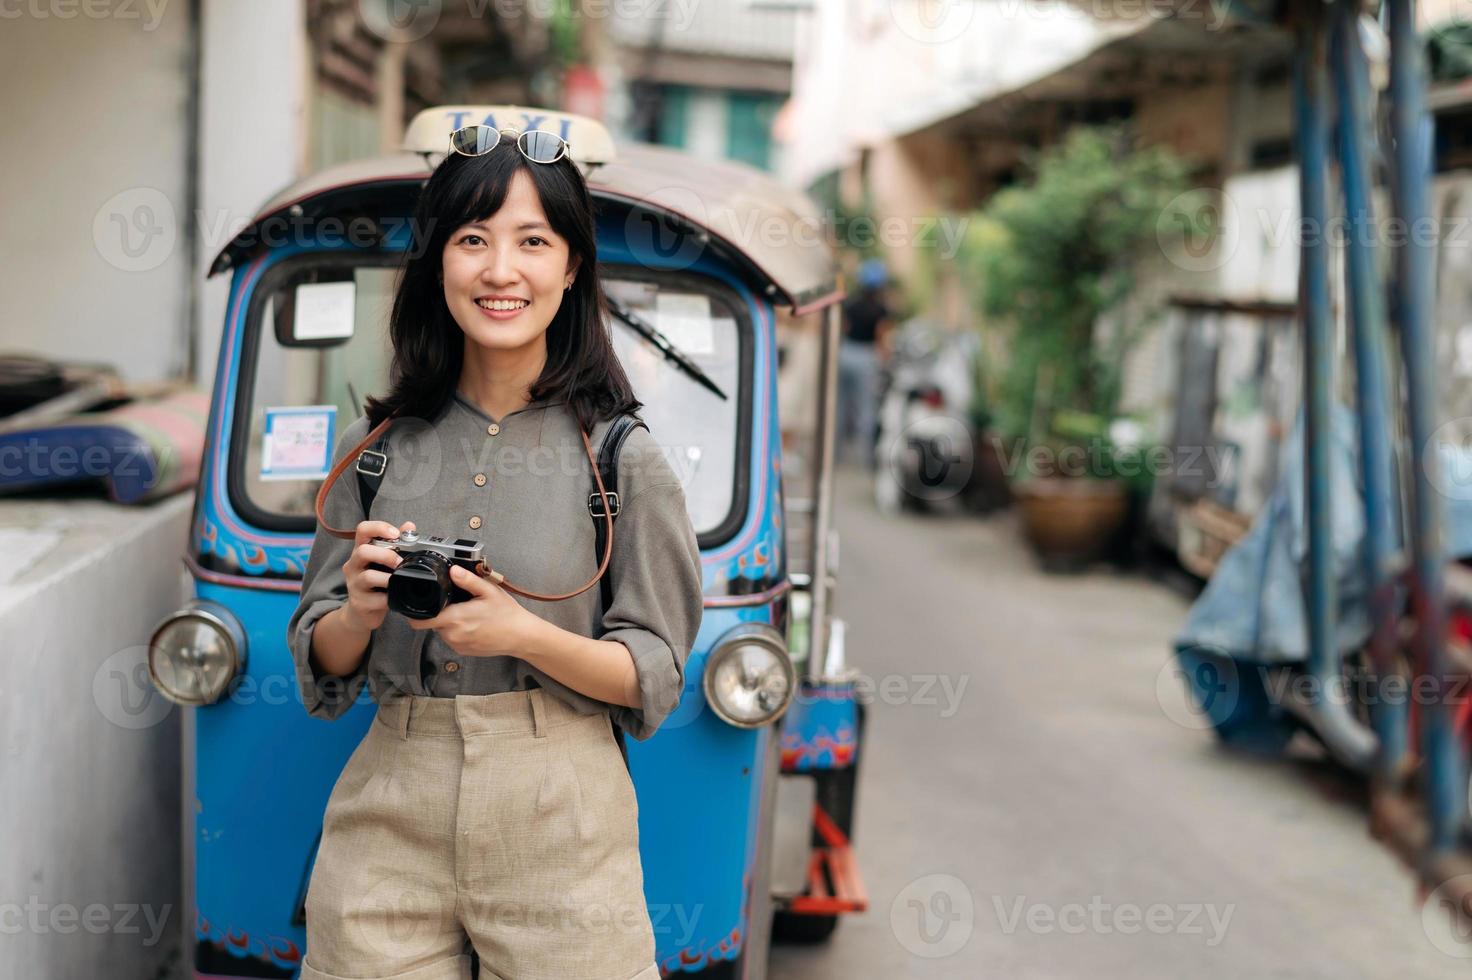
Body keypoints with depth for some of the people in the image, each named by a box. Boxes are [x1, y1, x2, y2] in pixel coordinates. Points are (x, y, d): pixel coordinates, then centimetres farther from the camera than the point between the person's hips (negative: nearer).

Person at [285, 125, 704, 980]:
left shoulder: (623, 457, -3)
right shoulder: (375, 449, 7)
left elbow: (654, 679, -2)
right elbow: (321, 668, 12)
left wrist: (524, 634, -18)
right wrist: (360, 613, -10)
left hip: (556, 823, -2)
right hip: (388, 814, 3)